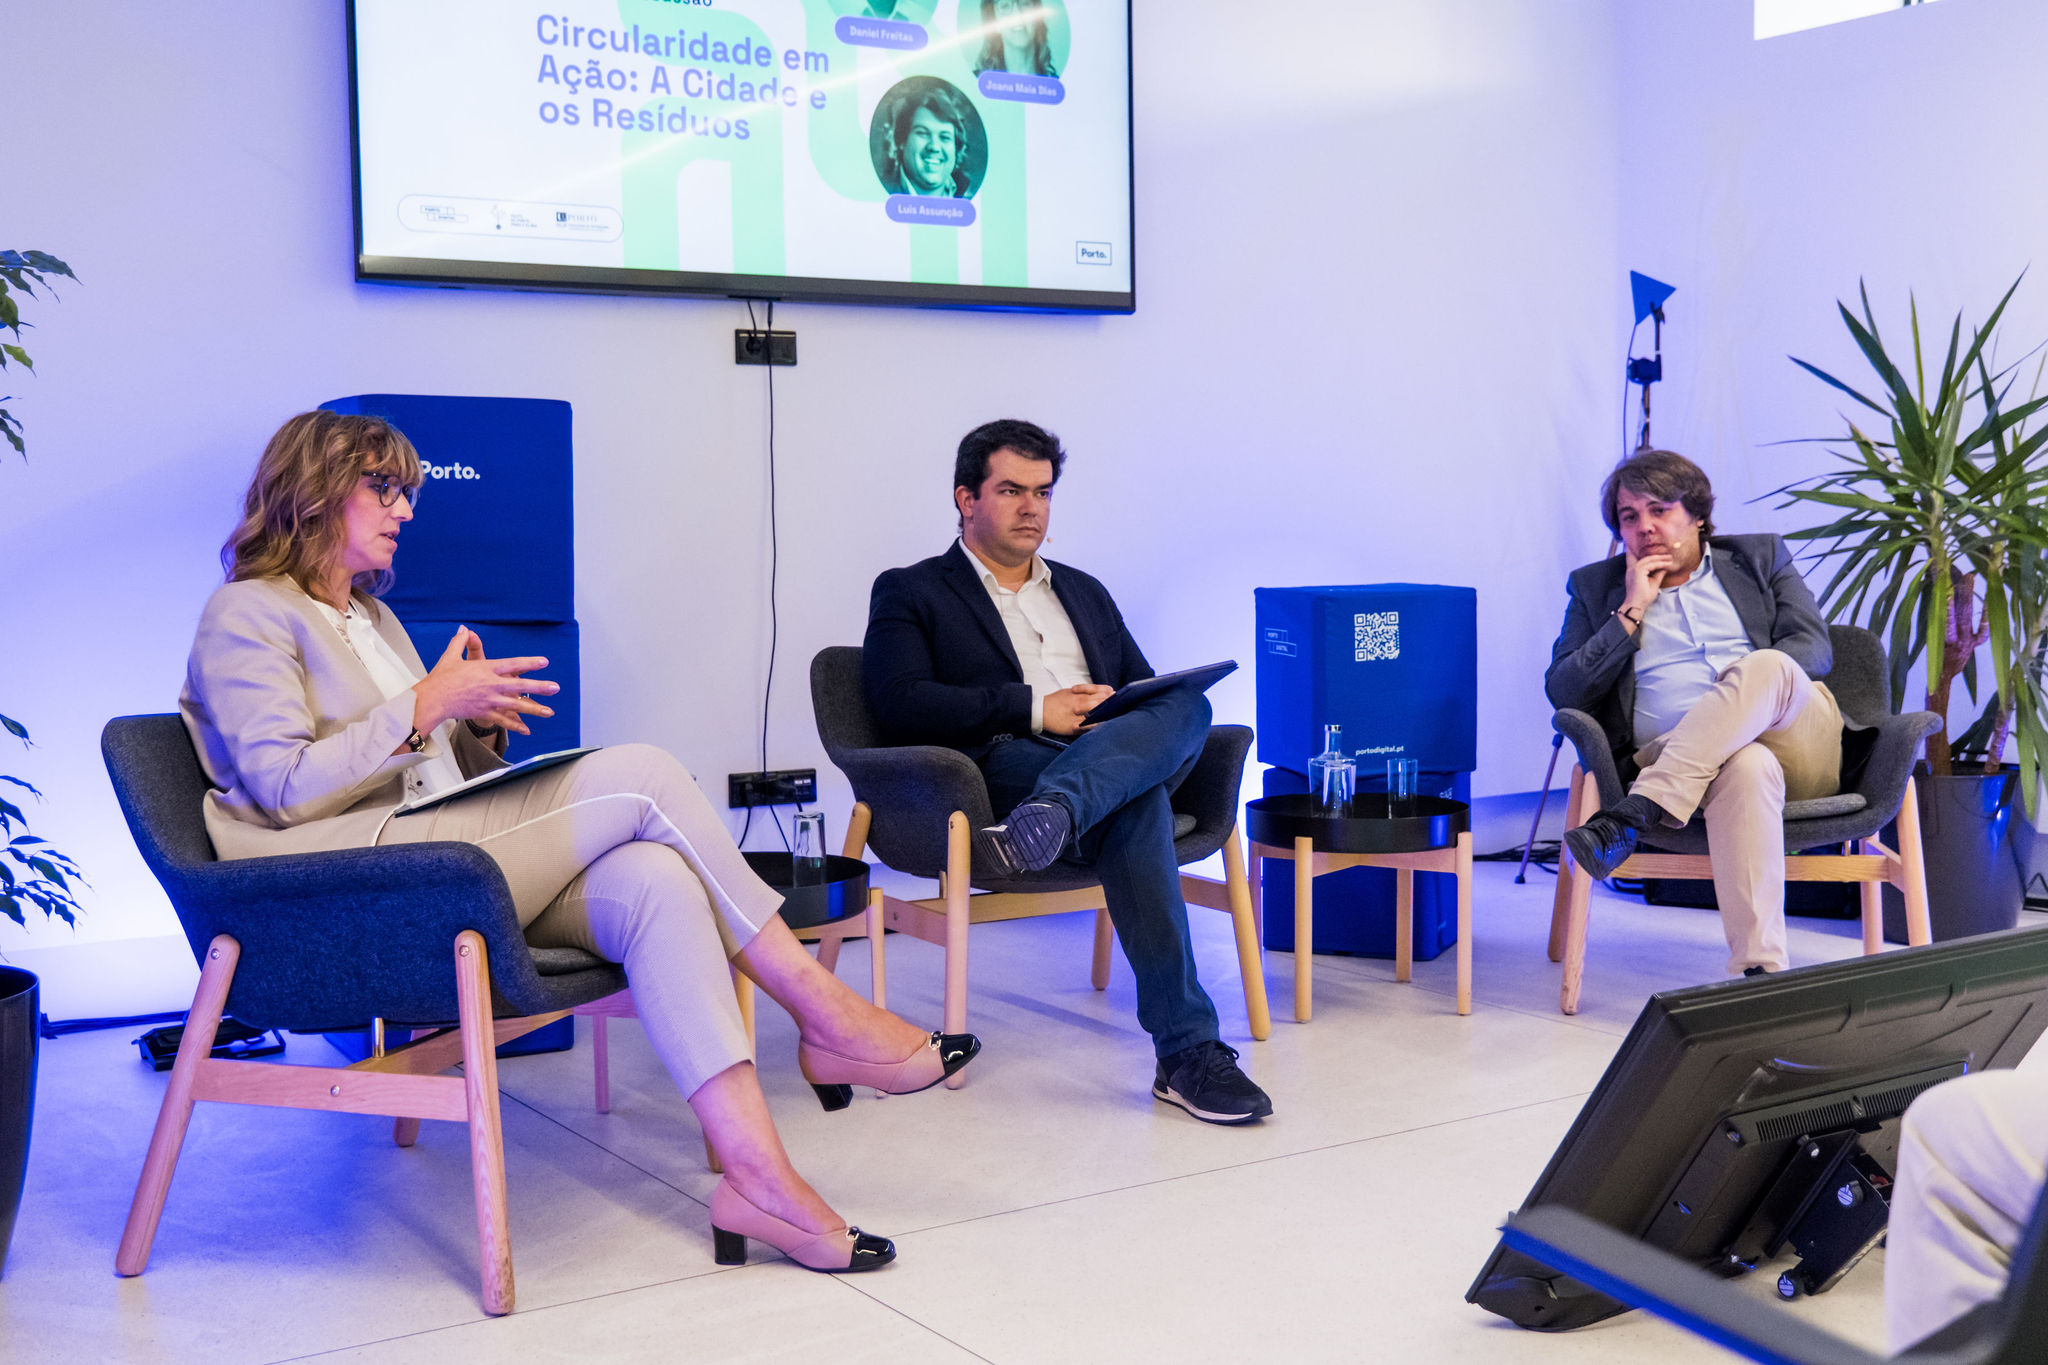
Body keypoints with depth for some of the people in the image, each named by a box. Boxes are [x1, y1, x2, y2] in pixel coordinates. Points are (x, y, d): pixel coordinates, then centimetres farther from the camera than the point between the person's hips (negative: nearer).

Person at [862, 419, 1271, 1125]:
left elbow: (1147, 690, 29)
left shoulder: (1084, 591, 34)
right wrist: (1035, 709, -12)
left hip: (1118, 760, 5)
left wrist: (1113, 707, 0)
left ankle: (1050, 816, -55)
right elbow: (900, 704, -3)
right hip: (1001, 768, -5)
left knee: (1188, 704, -32)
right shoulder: (911, 593, 15)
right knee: (1135, 804, -37)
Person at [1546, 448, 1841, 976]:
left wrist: (1752, 684, -11)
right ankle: (1760, 969, -49)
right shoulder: (1596, 587, 22)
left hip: (1801, 749, 1)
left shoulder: (1760, 557, 23)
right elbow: (1562, 693, 8)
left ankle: (1637, 813, -40)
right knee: (1748, 766, -39)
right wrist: (1632, 611, 3)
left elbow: (1815, 649, 9)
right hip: (1670, 757, -1)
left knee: (1767, 666, -34)